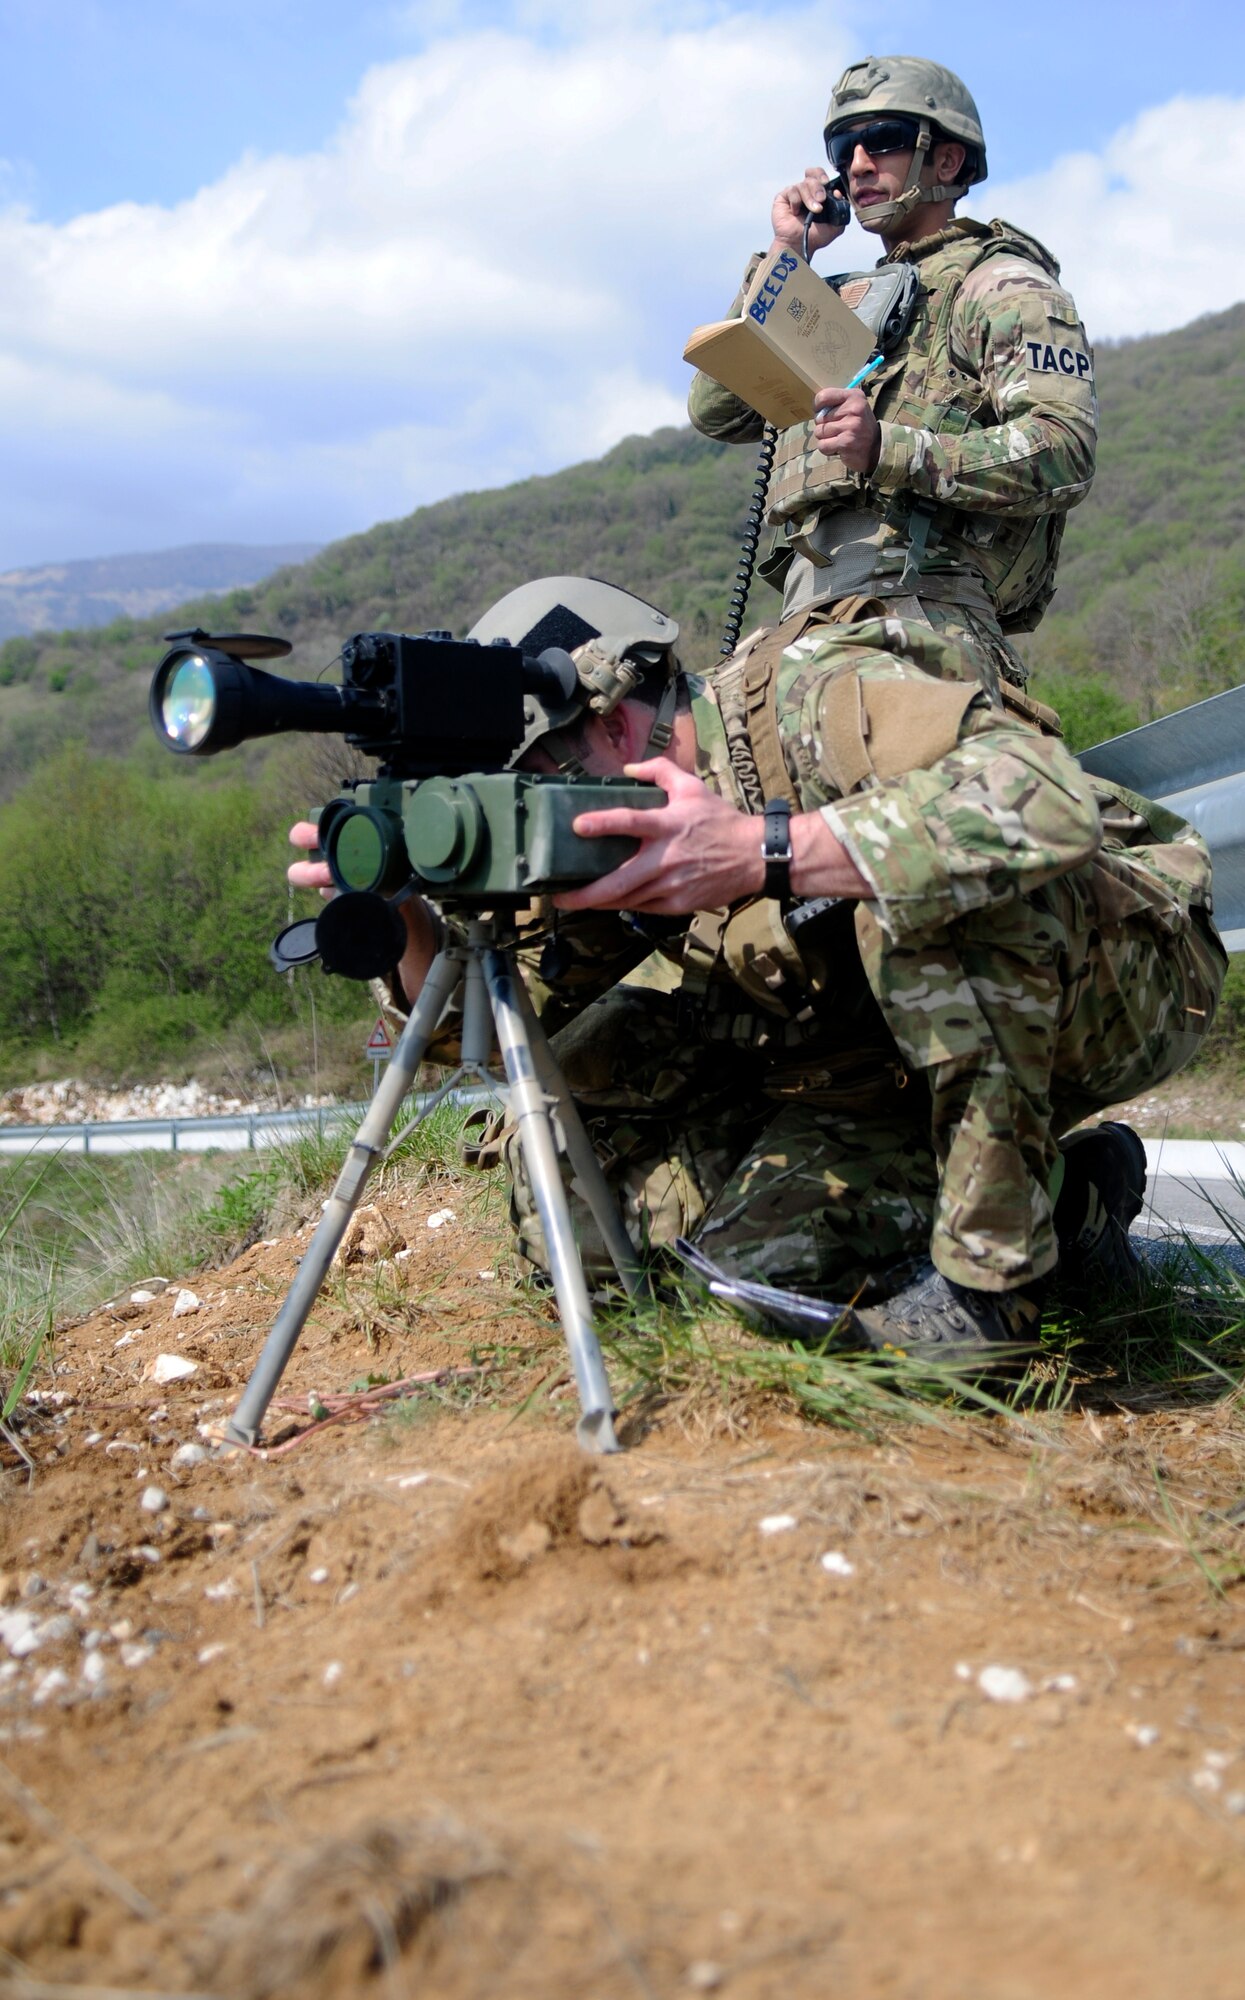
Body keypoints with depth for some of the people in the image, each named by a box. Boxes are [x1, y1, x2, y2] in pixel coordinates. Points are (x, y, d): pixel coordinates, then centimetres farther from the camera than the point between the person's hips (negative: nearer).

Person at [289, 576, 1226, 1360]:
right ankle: (1068, 1197, 7)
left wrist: (759, 851, -45)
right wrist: (401, 911, -20)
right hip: (919, 1055, 7)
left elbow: (1050, 798, -42)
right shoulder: (634, 838, -2)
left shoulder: (815, 696, -24)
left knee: (920, 884, -36)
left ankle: (995, 1259, -20)